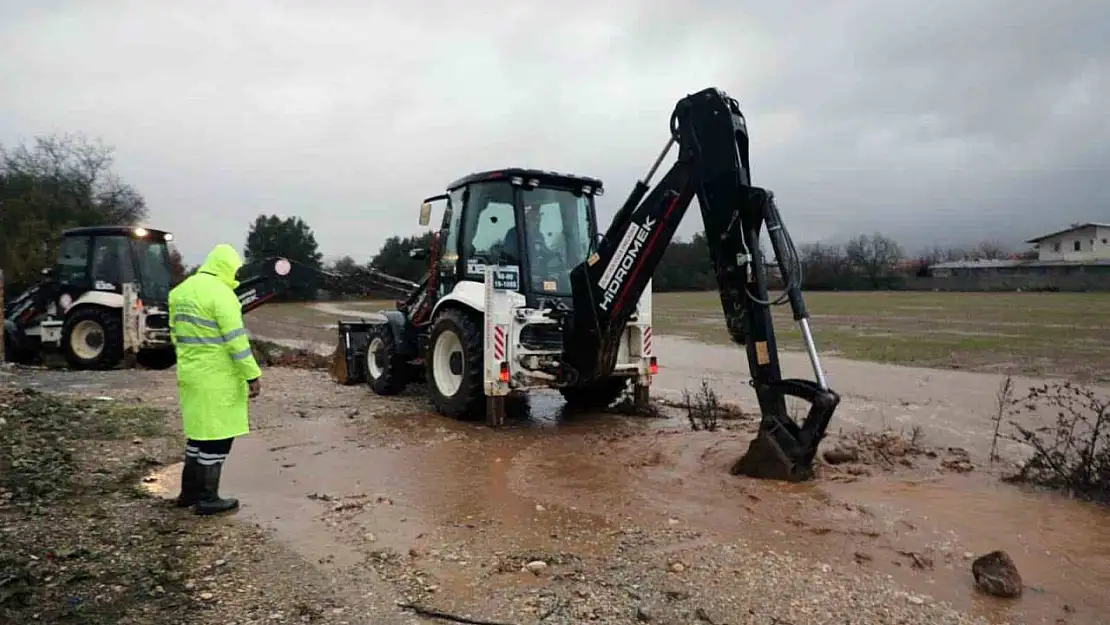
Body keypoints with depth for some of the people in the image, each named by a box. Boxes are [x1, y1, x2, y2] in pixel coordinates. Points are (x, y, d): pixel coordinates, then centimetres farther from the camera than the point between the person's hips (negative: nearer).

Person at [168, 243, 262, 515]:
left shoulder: (182, 290, 12)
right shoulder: (220, 293, -16)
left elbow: (175, 333, 18)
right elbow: (236, 340, -19)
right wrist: (252, 374, -16)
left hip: (190, 375, 9)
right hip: (217, 379, -9)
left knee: (199, 432, 19)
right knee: (216, 437, 1)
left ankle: (189, 492, 28)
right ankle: (207, 499, 8)